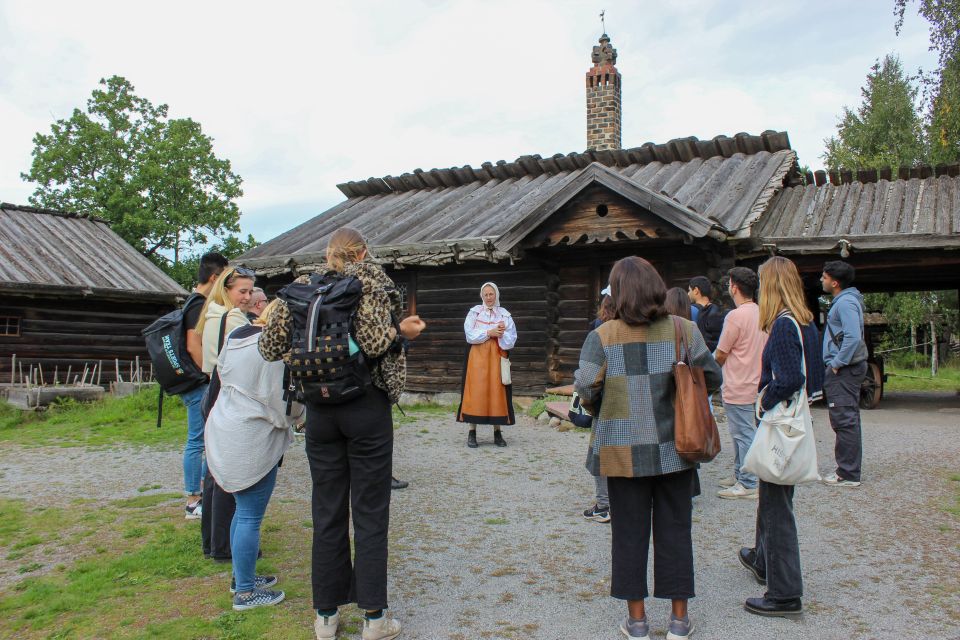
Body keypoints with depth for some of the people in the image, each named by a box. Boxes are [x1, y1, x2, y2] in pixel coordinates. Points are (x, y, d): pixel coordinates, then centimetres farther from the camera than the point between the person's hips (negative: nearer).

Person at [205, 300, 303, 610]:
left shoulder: (234, 337, 8)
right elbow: (283, 405, -18)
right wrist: (298, 411, 3)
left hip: (225, 432, 9)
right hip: (251, 441, -9)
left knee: (243, 511, 20)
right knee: (251, 517, 1)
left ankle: (241, 576, 32)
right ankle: (245, 592, 11)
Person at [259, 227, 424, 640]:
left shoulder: (303, 287, 5)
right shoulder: (369, 278, -5)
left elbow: (271, 348, 4)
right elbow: (374, 341, -20)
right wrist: (403, 333, -1)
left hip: (320, 411, 3)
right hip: (367, 406, -3)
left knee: (327, 513, 11)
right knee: (370, 513, 5)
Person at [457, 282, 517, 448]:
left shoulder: (505, 315, 8)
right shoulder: (474, 312, 6)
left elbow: (512, 338, 1)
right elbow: (470, 334, -7)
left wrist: (501, 334, -17)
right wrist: (489, 333, -14)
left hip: (497, 356, 1)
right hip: (477, 356, -1)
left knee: (497, 392, 0)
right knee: (476, 392, -5)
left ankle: (497, 432, 7)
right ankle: (472, 433, -1)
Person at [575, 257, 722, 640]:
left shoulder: (602, 336, -9)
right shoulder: (683, 329, -4)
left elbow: (585, 388, -13)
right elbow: (712, 378, -2)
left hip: (623, 450, -1)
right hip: (674, 447, 2)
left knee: (629, 533, 11)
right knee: (675, 530, 13)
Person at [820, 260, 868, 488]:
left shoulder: (846, 303, -16)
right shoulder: (843, 300, 17)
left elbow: (854, 337, -26)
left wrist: (837, 363, -19)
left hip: (843, 370, -11)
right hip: (845, 369, 11)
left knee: (845, 421, -7)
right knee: (848, 421, 15)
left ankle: (848, 474, -2)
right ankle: (848, 469, 24)